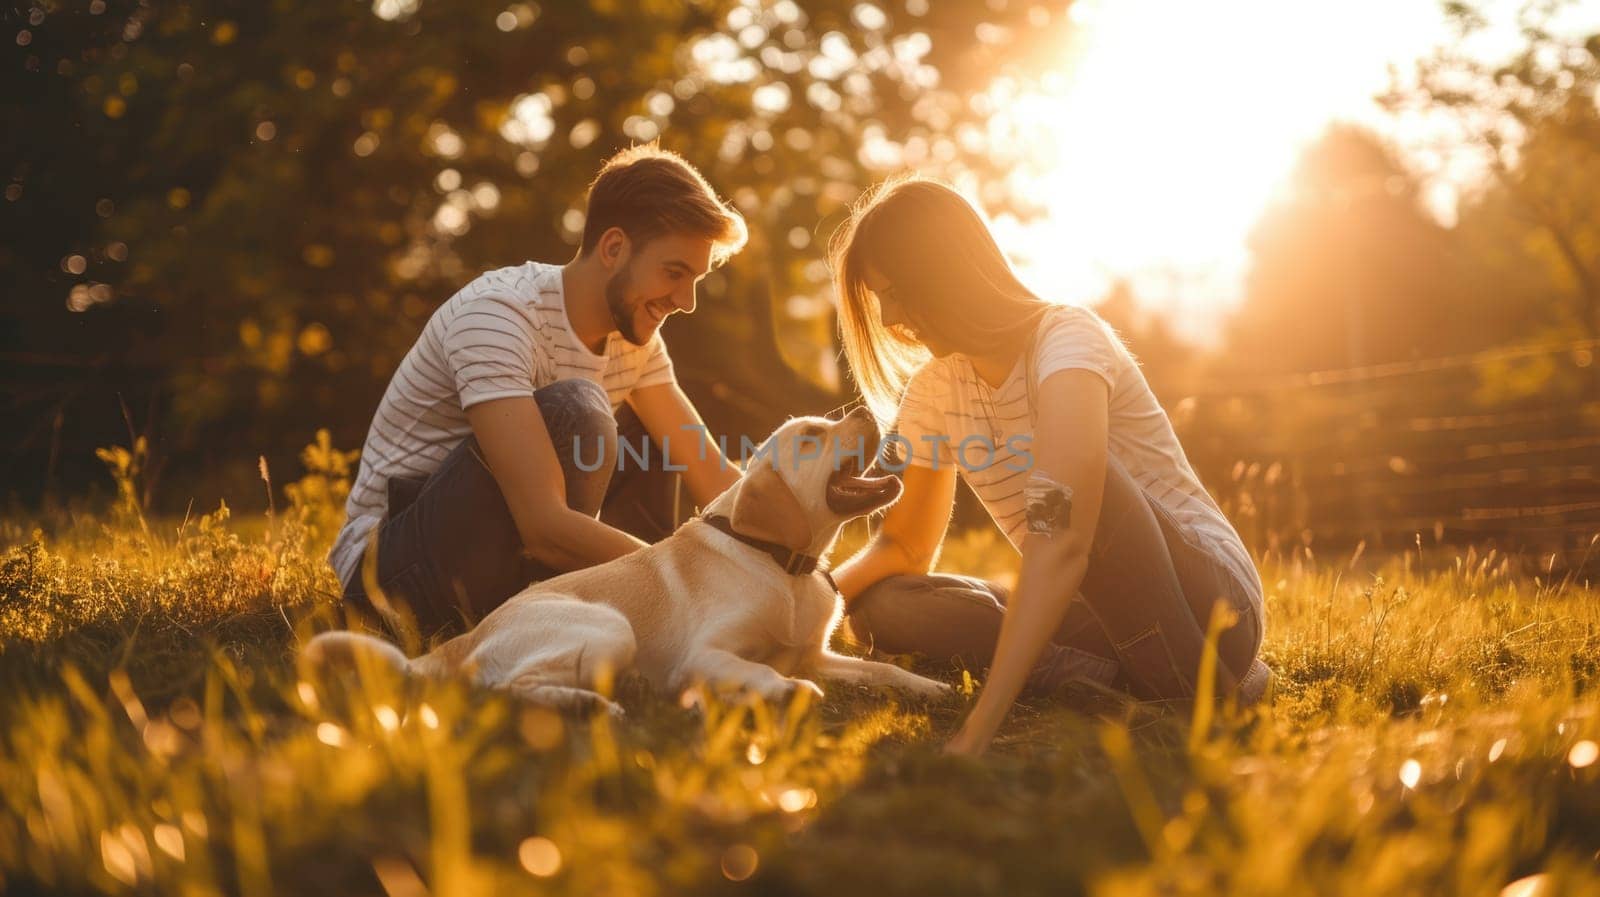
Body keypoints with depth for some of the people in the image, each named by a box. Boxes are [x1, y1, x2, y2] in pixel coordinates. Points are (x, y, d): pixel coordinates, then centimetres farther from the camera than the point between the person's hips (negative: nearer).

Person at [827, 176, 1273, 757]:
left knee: (1064, 483, -34)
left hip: (1214, 603, -7)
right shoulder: (934, 390, 4)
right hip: (1100, 608, 7)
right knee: (885, 606, -11)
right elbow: (906, 548, 13)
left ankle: (1196, 690, -20)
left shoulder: (1067, 339, -21)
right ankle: (1114, 680, -19)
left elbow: (1060, 544, -36)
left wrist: (978, 729, -45)